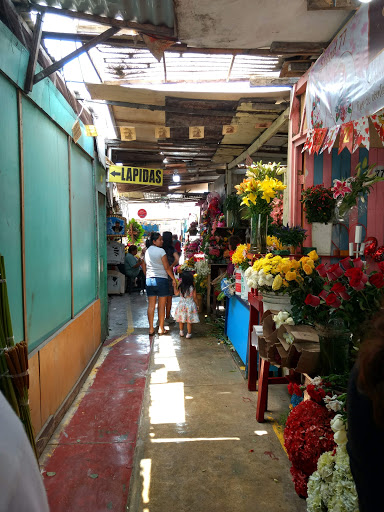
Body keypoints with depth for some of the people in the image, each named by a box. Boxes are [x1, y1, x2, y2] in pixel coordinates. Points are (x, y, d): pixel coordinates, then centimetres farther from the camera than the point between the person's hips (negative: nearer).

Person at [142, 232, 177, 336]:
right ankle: (161, 328, 9)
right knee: (161, 305, 3)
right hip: (161, 279, -6)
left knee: (151, 305, 7)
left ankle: (151, 329, 9)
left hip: (149, 280, 6)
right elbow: (167, 267, -10)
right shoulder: (161, 251, -10)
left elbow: (144, 266, 17)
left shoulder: (147, 251, 10)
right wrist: (173, 279, -1)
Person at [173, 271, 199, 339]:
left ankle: (181, 332, 27)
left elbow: (176, 293, 5)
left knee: (181, 320, 16)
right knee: (189, 321, 5)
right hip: (190, 305, -1)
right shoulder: (192, 288, -10)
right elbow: (194, 298, -4)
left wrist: (175, 286, 18)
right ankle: (189, 334, 8)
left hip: (181, 305, 1)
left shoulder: (181, 287, -9)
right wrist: (197, 305, 8)